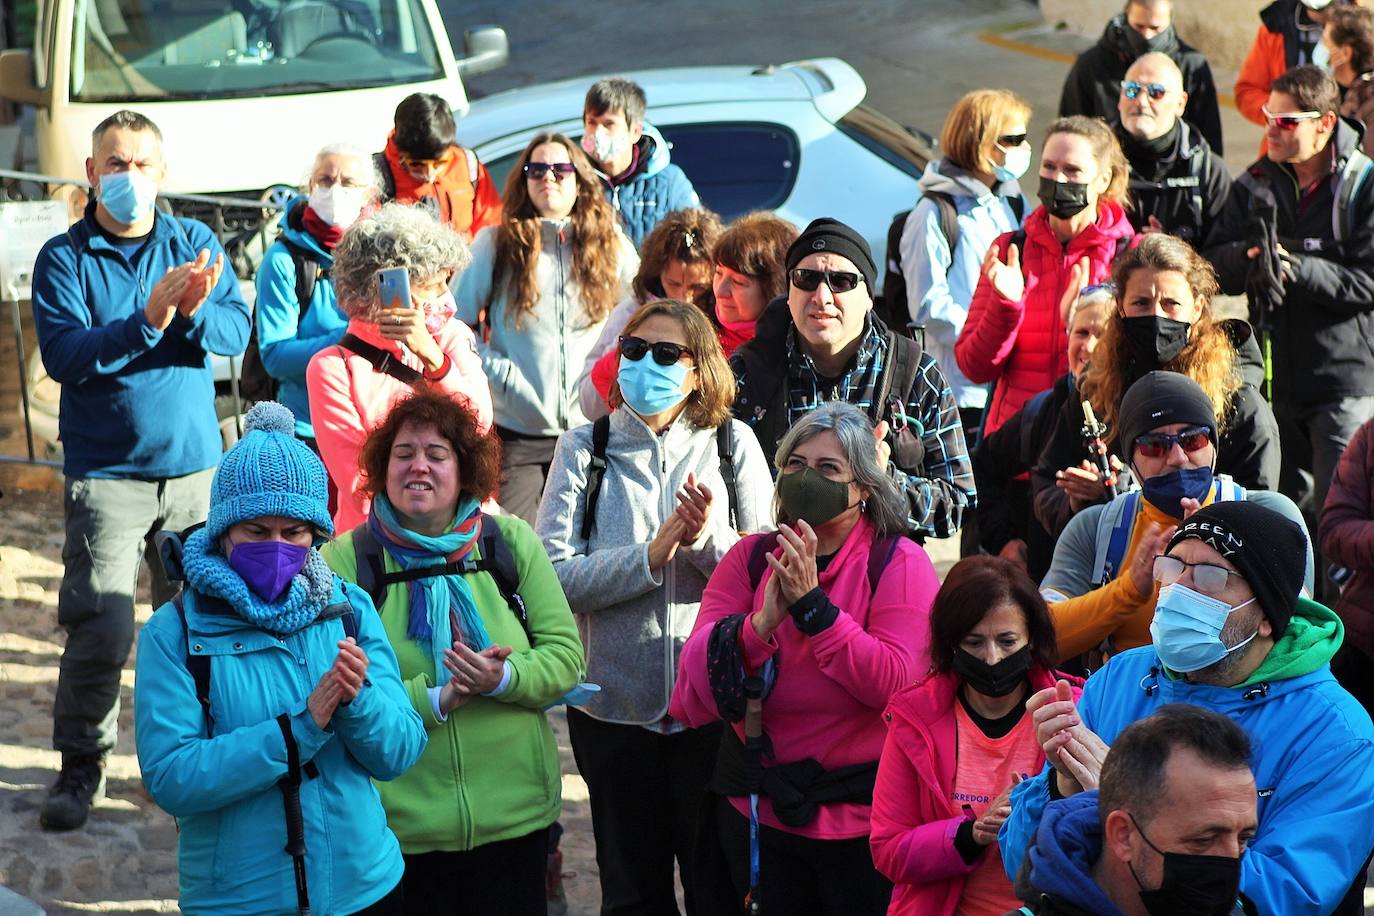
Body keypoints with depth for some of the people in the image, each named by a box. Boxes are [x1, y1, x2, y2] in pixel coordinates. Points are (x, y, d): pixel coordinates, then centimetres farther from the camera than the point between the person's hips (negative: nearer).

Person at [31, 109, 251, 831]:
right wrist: (147, 321, -25)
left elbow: (237, 332, -2)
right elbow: (63, 356, -14)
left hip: (194, 466, 3)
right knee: (101, 625, -10)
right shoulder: (64, 258, -1)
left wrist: (195, 312, -24)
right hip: (104, 470, -3)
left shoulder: (196, 244, 7)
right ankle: (81, 764, 5)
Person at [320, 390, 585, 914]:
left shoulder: (511, 542, 4)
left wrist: (503, 678, -18)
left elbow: (566, 654, 1)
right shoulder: (345, 561, -5)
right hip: (401, 826, -2)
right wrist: (435, 700, -21)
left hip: (515, 815, 2)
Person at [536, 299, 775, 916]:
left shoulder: (732, 443, 2)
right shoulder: (584, 449, 1)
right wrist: (651, 556, -20)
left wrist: (709, 540, -20)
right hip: (614, 706, 0)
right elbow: (553, 574, -10)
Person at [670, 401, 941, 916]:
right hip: (756, 809, 3)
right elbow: (696, 678, -8)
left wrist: (811, 603, -23)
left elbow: (896, 683, -21)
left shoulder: (899, 562, -7)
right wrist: (763, 621, -25)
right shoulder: (751, 558, 2)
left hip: (860, 814, -3)